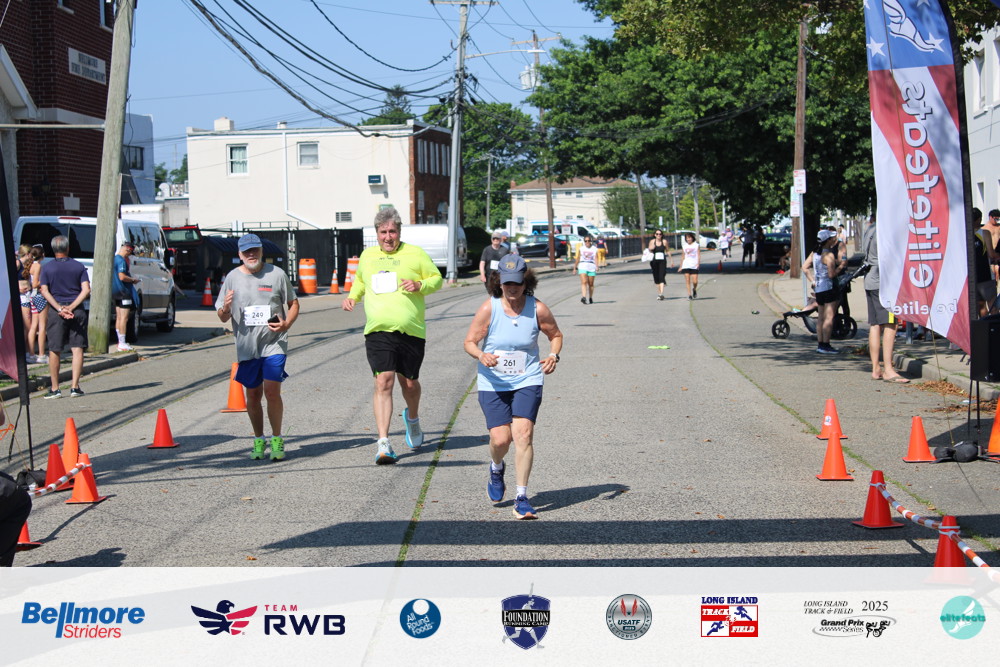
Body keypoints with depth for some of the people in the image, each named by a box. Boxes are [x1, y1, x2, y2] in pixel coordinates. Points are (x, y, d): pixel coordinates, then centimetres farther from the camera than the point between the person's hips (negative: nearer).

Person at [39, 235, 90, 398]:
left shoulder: (47, 268, 2)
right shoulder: (79, 267, 3)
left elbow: (44, 291, -7)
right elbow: (86, 290, -6)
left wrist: (60, 309, -12)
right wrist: (71, 307, -10)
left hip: (56, 312, 0)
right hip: (77, 311, 0)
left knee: (54, 351, 5)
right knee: (77, 349, 3)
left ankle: (55, 389, 5)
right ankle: (75, 387, -1)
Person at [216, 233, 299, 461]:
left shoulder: (276, 274, 2)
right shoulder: (232, 278, 6)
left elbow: (293, 304, 11)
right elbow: (222, 317, 9)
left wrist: (286, 324, -8)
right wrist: (226, 308, -15)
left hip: (274, 343, -2)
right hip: (246, 346, 2)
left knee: (272, 391, -12)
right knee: (253, 395, 8)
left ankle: (277, 440, 1)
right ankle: (258, 440, 22)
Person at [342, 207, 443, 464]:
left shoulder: (415, 254, 4)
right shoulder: (367, 256, 13)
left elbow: (437, 278, 9)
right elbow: (360, 280, 31)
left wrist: (420, 285, -11)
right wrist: (352, 297, 12)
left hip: (411, 331, 0)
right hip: (378, 331, 1)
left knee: (409, 383, 11)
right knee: (383, 382, -14)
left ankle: (412, 417, 46)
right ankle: (383, 443, -17)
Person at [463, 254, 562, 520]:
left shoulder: (538, 309, -6)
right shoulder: (488, 308, -9)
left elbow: (556, 335, 11)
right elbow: (469, 341, -3)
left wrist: (553, 356, -9)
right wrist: (481, 355, -24)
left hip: (527, 380, 0)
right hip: (493, 383, 0)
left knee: (523, 433, -15)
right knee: (500, 438, -7)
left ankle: (521, 497, -7)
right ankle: (496, 469, 32)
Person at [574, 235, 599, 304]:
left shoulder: (594, 249, 5)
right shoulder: (581, 248, 10)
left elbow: (596, 258, -4)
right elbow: (578, 258, 17)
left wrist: (597, 267, -18)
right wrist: (575, 267, 19)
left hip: (591, 267, 0)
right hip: (582, 267, 0)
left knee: (591, 284, 7)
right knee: (584, 282, -16)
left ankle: (590, 298, 23)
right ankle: (583, 297, -28)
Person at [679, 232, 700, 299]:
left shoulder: (696, 245, 5)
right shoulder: (684, 246, 12)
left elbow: (699, 255, 1)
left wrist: (698, 263, -14)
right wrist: (681, 266, 16)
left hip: (694, 266, -2)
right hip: (686, 266, 2)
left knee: (695, 282, -6)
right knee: (687, 280, -7)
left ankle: (694, 290, 25)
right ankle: (689, 295, -2)